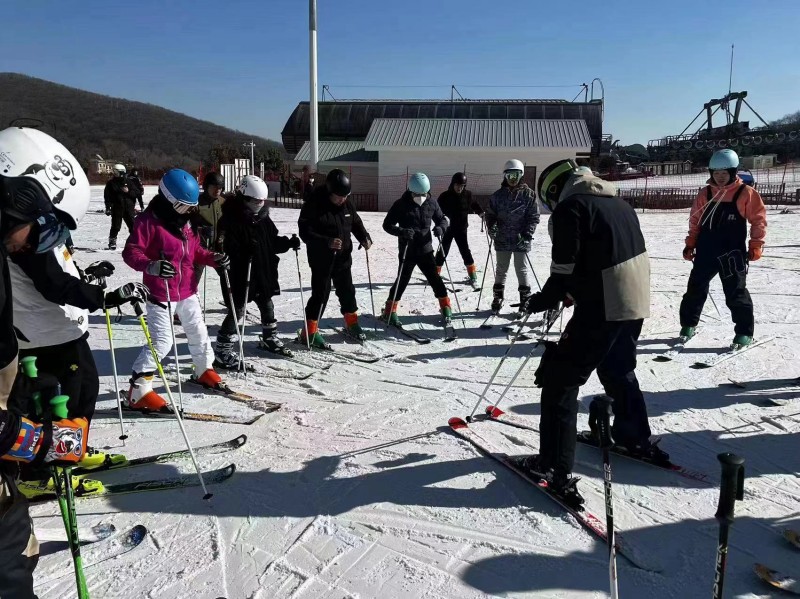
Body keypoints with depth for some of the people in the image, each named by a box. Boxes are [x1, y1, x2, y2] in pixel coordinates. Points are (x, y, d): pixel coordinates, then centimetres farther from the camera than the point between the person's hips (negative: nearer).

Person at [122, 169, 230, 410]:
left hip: (187, 290, 8)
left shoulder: (184, 220, 8)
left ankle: (204, 370, 40)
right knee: (161, 341, -11)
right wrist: (151, 266, -40)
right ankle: (139, 390, -1)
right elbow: (131, 253, -21)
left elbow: (194, 250, 16)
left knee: (198, 332, 19)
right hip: (161, 294, -8)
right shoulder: (148, 220, -17)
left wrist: (213, 258, -2)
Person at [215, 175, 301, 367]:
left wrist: (289, 243, -2)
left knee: (267, 306, 19)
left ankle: (270, 339, 41)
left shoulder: (263, 217, 6)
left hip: (263, 273, 8)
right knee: (236, 310, -3)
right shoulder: (231, 220, -18)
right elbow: (227, 248, -25)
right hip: (239, 275, -8)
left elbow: (273, 241, 13)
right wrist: (246, 251, -40)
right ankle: (222, 352, 8)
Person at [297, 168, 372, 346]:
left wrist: (365, 238, -4)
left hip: (343, 258, 6)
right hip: (321, 260, -6)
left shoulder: (347, 205, 2)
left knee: (347, 291, 16)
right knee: (321, 293, -5)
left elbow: (356, 223, 15)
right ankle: (310, 331, 6)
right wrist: (327, 242, -31)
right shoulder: (313, 206, -16)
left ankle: (352, 323, 34)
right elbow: (305, 232, -19)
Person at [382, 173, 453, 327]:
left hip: (426, 250, 3)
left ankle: (446, 307, 23)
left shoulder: (432, 204, -1)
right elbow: (387, 224, -9)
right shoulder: (401, 205, -11)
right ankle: (390, 311, 12)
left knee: (435, 278, 7)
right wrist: (402, 231, -26)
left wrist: (440, 228, -13)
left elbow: (442, 219, 11)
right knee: (403, 280, 0)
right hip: (407, 251, -3)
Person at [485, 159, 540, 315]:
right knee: (501, 270, 13)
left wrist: (527, 235, -15)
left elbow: (534, 217, -4)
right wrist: (491, 228, -9)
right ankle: (498, 298, 24)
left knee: (522, 270, 5)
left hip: (521, 240, -2)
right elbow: (490, 214, 10)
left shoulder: (528, 194, -2)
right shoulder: (498, 195, 5)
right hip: (502, 239, 3)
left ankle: (525, 300, 16)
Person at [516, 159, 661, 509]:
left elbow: (565, 269, -15)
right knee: (619, 369, 30)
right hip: (636, 300, 9)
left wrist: (540, 302, 1)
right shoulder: (616, 202, 17)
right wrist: (575, 291, 22)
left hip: (602, 307, -9)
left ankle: (556, 468, -1)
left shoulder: (569, 206, -9)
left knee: (560, 380, -1)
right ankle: (636, 439, 46)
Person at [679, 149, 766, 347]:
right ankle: (688, 324, 27)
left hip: (733, 253, -4)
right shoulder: (705, 194, 6)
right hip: (706, 252, 4)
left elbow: (759, 219, -3)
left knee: (736, 293, 0)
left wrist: (756, 245, -6)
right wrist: (690, 244, 9)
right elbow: (695, 221, 13)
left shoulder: (746, 193, -6)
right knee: (695, 288, 11)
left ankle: (744, 332, 12)